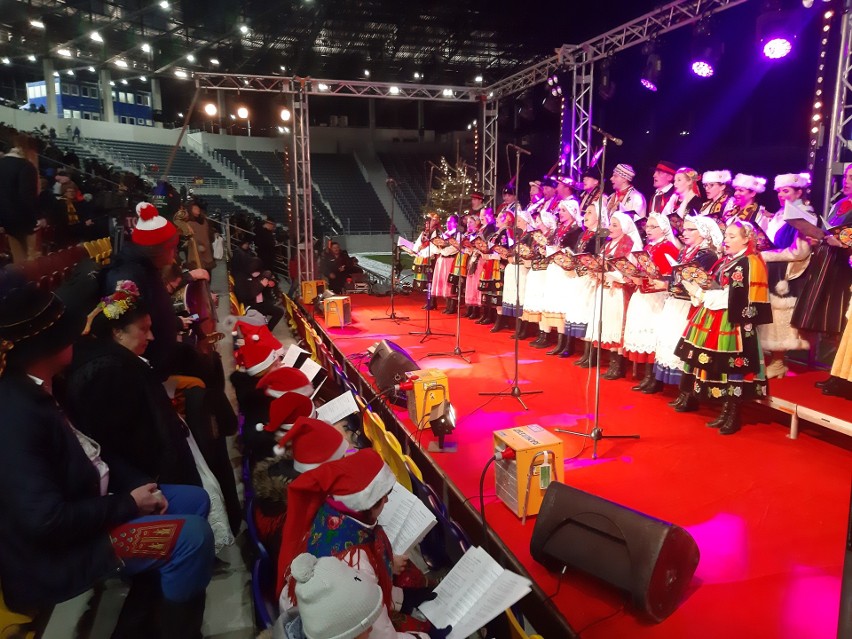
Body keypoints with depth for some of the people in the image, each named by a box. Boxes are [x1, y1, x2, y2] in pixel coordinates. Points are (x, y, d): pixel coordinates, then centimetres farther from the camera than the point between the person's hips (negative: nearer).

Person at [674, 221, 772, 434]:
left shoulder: (748, 263, -11)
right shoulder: (726, 261, 16)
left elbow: (734, 298, -19)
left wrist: (701, 295, -15)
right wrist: (700, 291, 1)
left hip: (733, 323, -9)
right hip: (716, 322, 9)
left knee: (732, 370, -3)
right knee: (720, 370, 11)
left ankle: (734, 417, 8)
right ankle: (725, 413, 21)